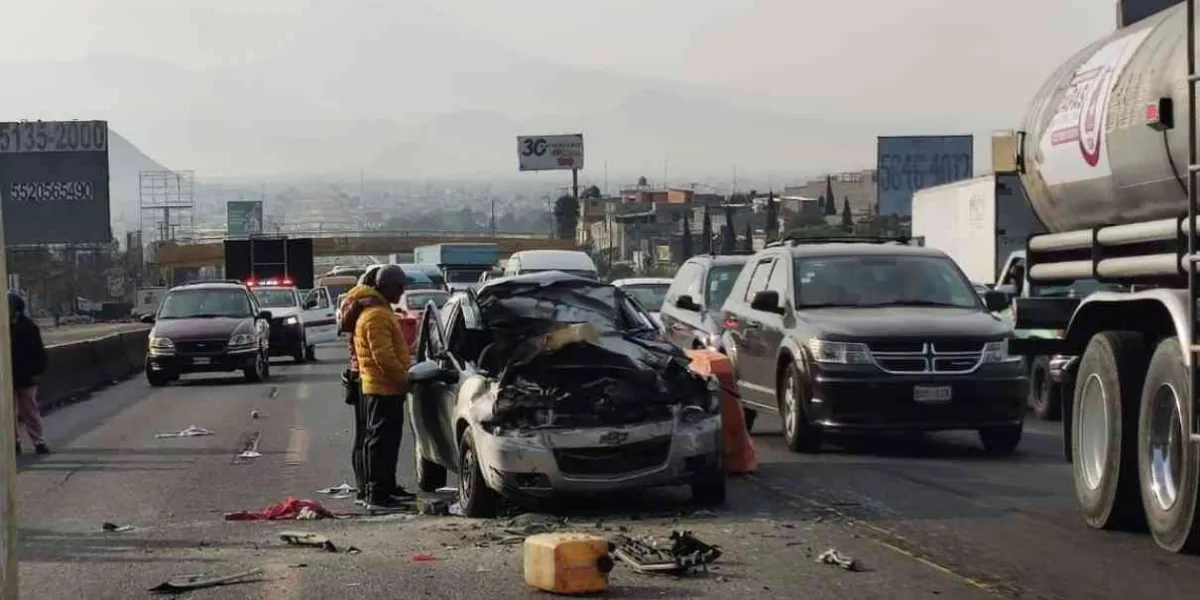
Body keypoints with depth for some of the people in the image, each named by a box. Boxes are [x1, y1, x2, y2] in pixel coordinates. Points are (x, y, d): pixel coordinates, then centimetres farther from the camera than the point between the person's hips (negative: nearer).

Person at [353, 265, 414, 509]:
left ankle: (388, 487, 25)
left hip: (388, 388, 11)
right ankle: (377, 493, -8)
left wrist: (403, 378, 22)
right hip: (383, 388, -11)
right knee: (381, 440, -9)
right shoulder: (376, 315, -17)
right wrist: (405, 379, -17)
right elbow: (383, 356, -23)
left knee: (389, 439, 16)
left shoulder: (381, 311, 18)